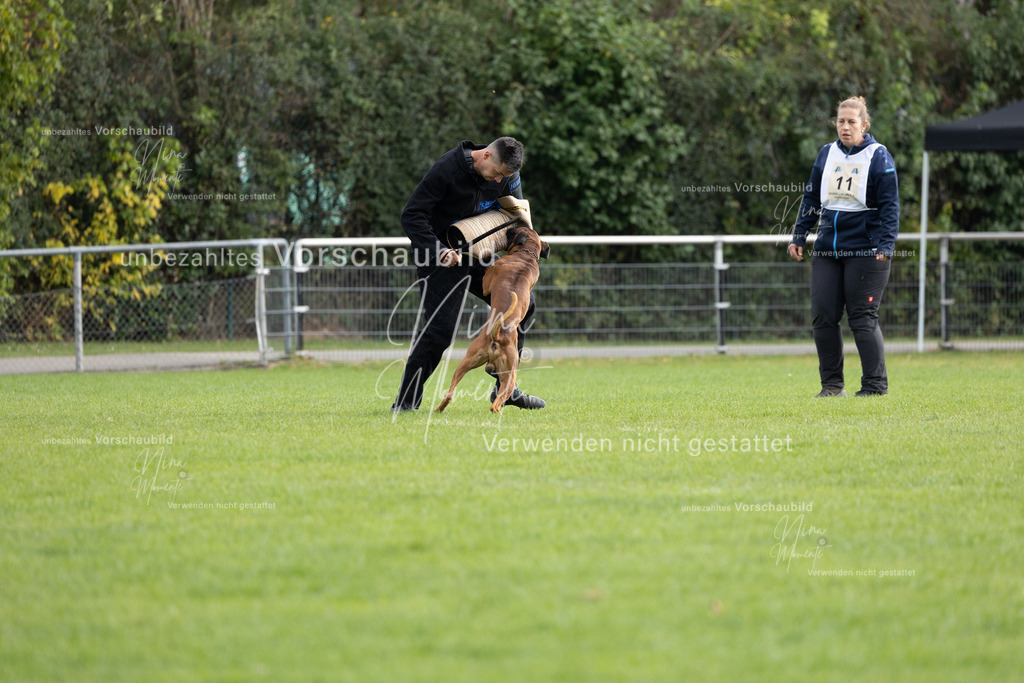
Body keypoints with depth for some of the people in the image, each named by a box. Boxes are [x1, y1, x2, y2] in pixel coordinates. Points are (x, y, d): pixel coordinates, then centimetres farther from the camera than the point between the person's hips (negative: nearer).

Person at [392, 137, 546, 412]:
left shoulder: (507, 175, -4)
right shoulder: (446, 170, -23)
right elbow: (411, 215, -22)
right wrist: (438, 250, -32)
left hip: (474, 256, 7)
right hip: (440, 259, -7)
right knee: (440, 328, -17)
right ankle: (405, 402, -9)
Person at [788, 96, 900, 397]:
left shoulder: (878, 156, -3)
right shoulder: (826, 154, 12)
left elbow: (890, 205, -5)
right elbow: (811, 198, 20)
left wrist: (885, 246, -14)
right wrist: (799, 236, 14)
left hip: (865, 251, -5)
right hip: (827, 250, 5)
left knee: (862, 318, -7)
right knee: (822, 316, 1)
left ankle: (875, 384, 0)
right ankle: (832, 384, 10)